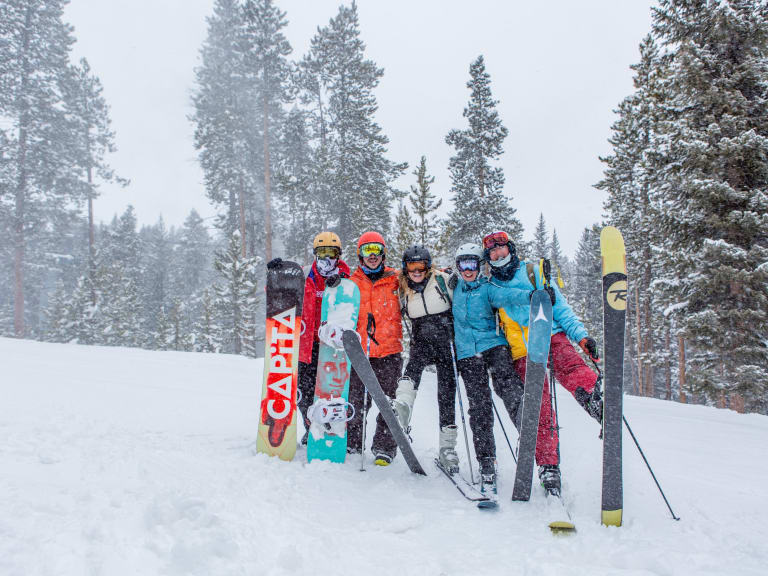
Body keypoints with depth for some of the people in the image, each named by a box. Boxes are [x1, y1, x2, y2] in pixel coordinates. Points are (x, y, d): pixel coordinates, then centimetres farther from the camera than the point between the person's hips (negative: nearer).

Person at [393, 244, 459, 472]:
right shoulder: (404, 290, 7)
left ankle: (447, 447, 5)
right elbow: (402, 315, 22)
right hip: (422, 340, 2)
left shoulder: (443, 280, -3)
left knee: (447, 391, -3)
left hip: (447, 341, -2)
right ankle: (403, 405, -55)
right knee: (414, 362, -33)